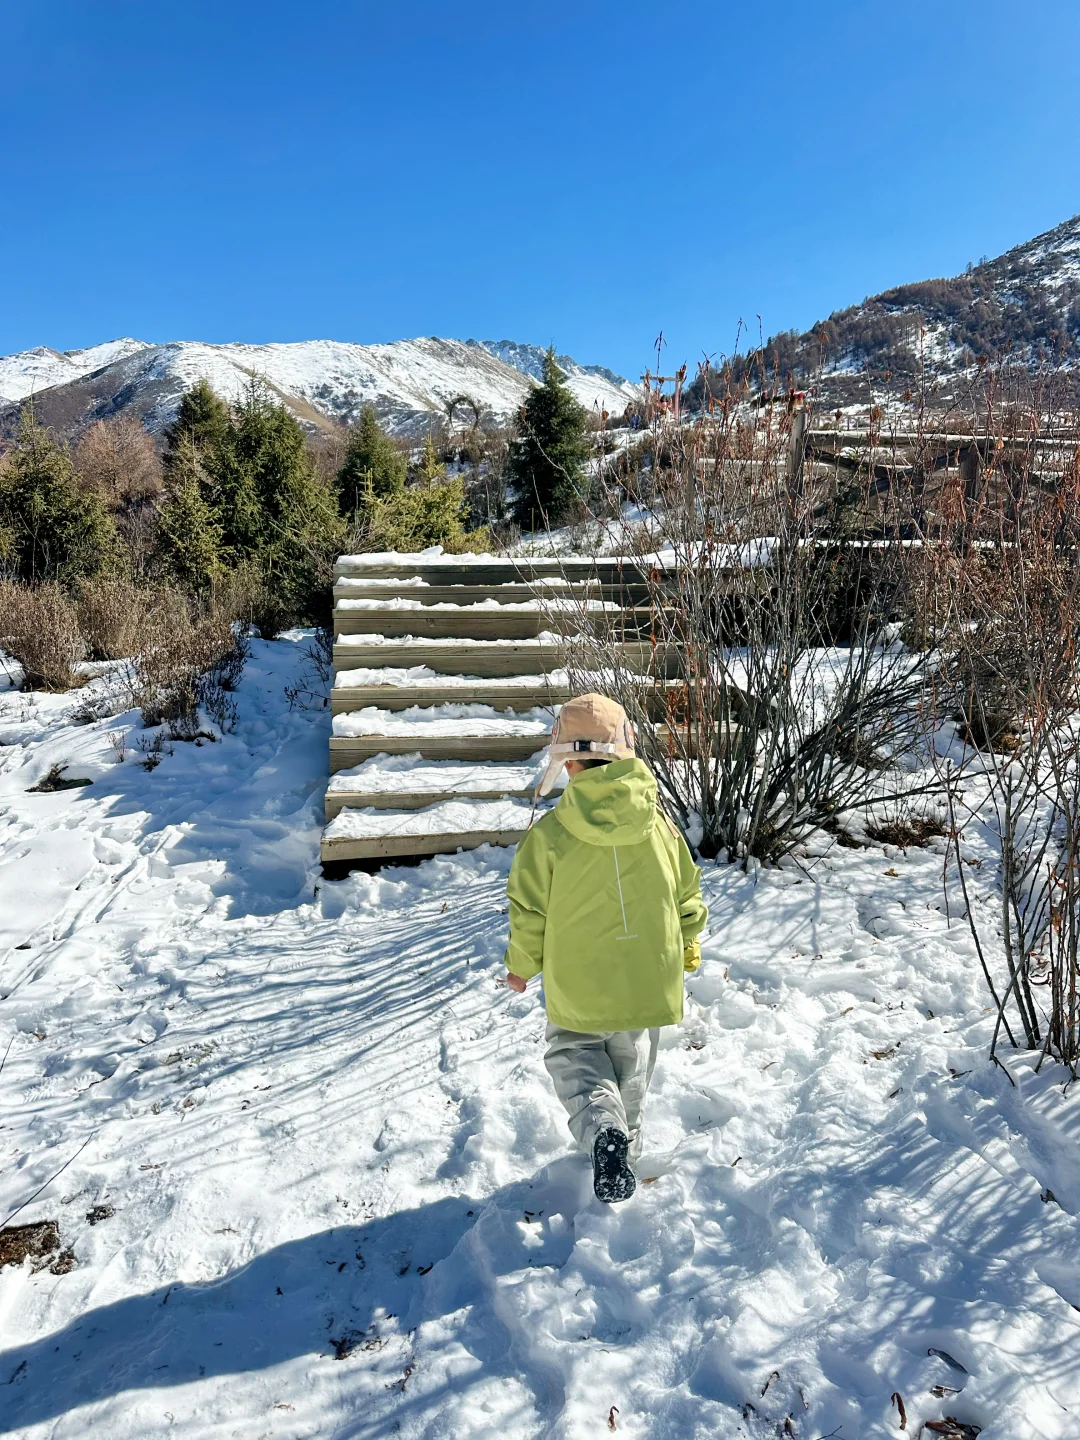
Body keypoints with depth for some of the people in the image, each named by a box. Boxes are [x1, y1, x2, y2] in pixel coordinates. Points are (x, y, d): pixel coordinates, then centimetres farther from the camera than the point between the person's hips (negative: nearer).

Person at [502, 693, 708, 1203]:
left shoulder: (550, 832, -18)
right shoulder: (658, 823, -9)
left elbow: (529, 909, -11)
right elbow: (686, 893, 4)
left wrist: (522, 964, 9)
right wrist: (688, 945, 24)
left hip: (577, 985, -3)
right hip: (647, 978, 3)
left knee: (572, 1051, 20)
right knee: (631, 1065, 26)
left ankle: (602, 1127, -4)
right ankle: (624, 1140, 39)